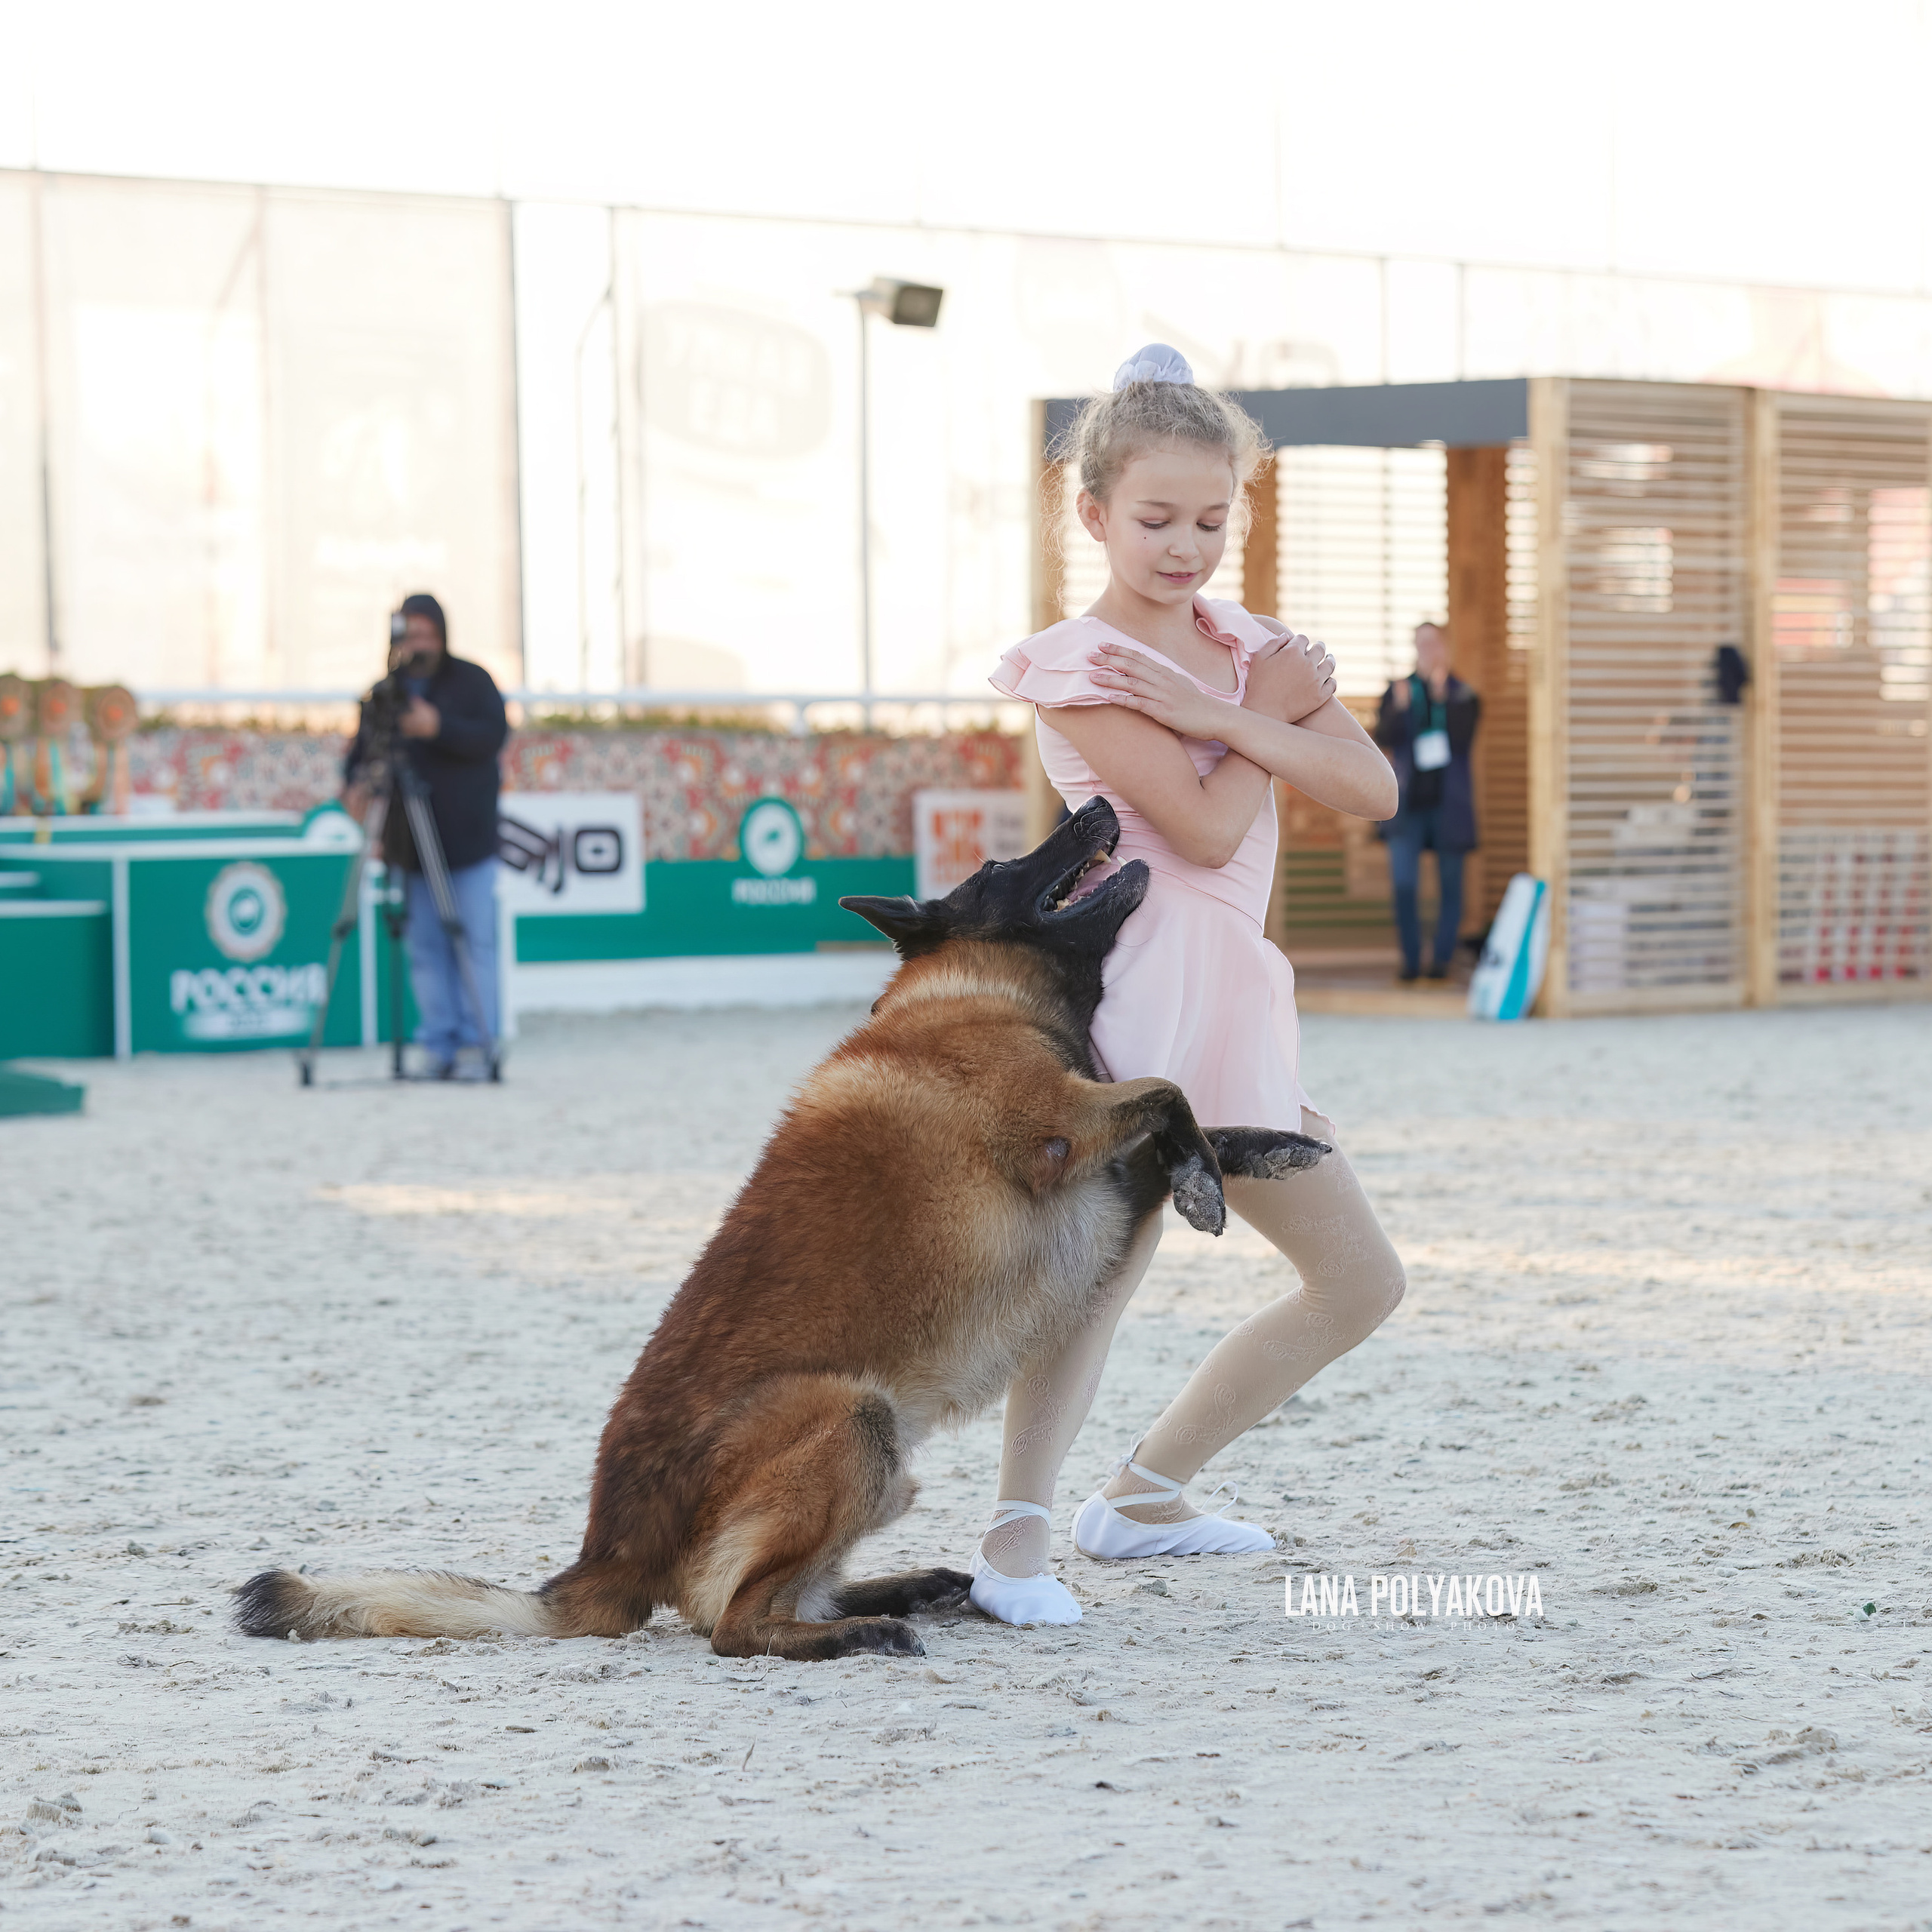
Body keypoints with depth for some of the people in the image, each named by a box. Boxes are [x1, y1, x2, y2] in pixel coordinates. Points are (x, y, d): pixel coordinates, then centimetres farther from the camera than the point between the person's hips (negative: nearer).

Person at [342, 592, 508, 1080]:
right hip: (409, 843, 3)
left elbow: (493, 735, -10)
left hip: (468, 838, -3)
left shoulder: (472, 681, 2)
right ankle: (438, 1046, 4)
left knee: (475, 942, -5)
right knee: (425, 948, 2)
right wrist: (354, 782, -11)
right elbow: (362, 747, 11)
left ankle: (474, 1046, -2)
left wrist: (440, 728, -24)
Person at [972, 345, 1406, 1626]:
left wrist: (1216, 712, -10)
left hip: (1232, 992, 8)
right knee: (1112, 1245, -32)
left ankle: (1142, 1495, 20)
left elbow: (1370, 789, 0)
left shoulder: (1248, 649, 16)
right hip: (1134, 971, -8)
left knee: (1363, 1281, 13)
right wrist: (1279, 712, -2)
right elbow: (1206, 825, -15)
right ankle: (1017, 1533, -34)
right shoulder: (1079, 666, -4)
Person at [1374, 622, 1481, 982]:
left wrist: (1442, 699, -19)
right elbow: (1383, 737, -4)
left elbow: (1463, 737, -11)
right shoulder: (1398, 691, 8)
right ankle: (1411, 959, 2)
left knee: (1449, 884, 3)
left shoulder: (1463, 695, 4)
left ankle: (1442, 959, 12)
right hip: (1408, 801, 0)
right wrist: (1400, 708, -22)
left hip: (1449, 801, 0)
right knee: (1402, 883, -9)